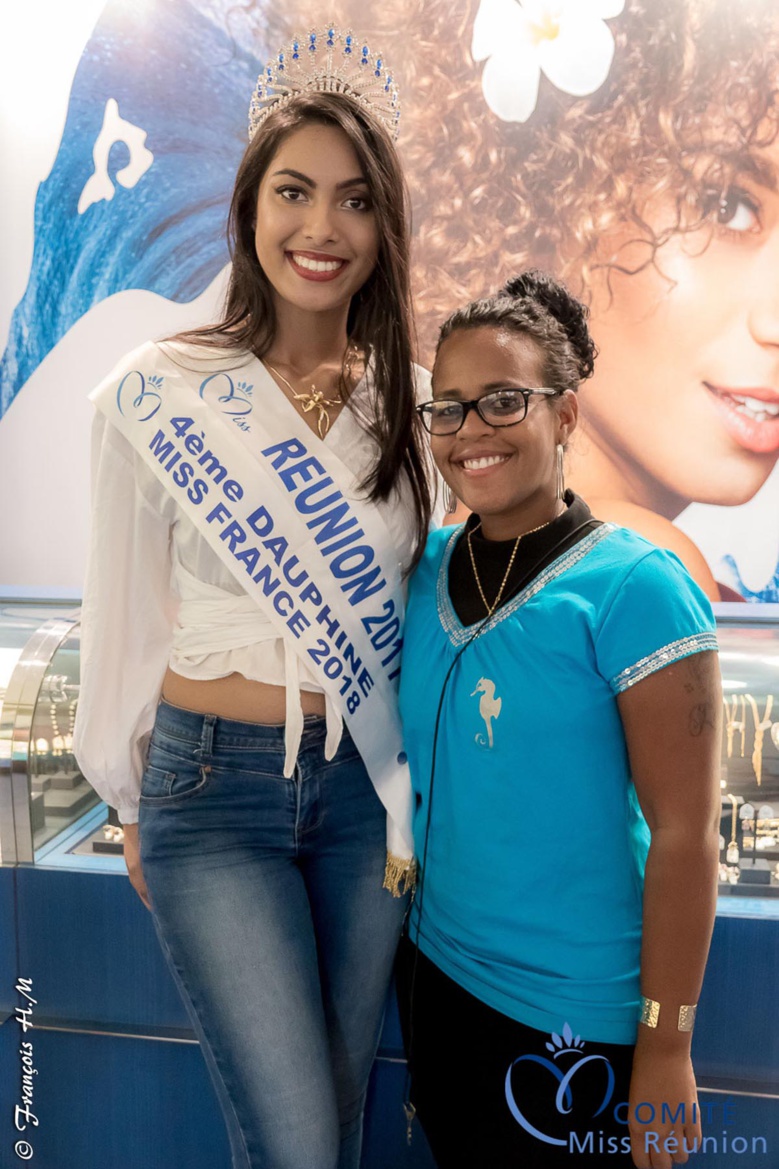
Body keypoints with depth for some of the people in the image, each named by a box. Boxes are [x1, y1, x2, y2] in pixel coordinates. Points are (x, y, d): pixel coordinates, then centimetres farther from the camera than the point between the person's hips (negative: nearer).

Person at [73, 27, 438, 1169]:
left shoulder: (415, 400, 0)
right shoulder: (156, 394, -8)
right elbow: (127, 613, 0)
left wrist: (417, 781, 12)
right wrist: (133, 804, 7)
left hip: (369, 786, 3)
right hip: (215, 785, -3)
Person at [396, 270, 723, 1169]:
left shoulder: (633, 588, -18)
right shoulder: (423, 570, -2)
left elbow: (685, 835, -16)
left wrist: (665, 1048, -12)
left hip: (577, 1016, -5)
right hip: (437, 974, 5)